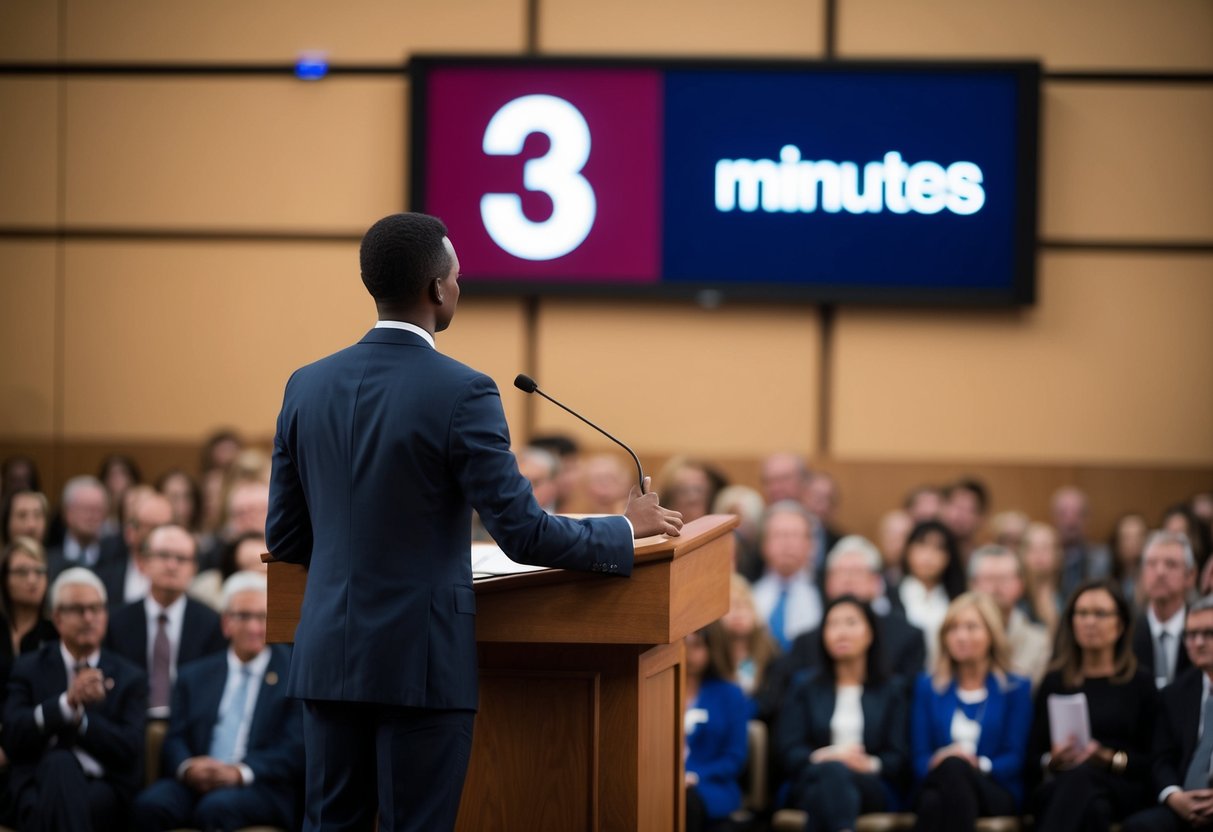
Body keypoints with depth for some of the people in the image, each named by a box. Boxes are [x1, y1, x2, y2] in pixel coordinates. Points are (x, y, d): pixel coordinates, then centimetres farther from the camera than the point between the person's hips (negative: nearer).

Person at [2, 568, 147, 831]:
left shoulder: (130, 678, 16)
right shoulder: (29, 669, 15)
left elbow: (128, 750, 1)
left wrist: (79, 717, -11)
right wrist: (68, 702, -16)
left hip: (105, 791, 0)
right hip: (40, 785, 1)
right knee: (59, 763, -39)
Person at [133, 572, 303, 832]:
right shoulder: (195, 676, 23)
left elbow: (295, 750, -1)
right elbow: (176, 739, 14)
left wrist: (240, 772, -18)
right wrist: (187, 767, -11)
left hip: (262, 787, -3)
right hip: (195, 783, 3)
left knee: (217, 807, -37)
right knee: (151, 805, -29)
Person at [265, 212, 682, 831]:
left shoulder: (307, 386, 4)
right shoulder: (462, 394, -14)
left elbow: (284, 536, 10)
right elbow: (523, 533, -13)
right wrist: (627, 530, 4)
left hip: (328, 656, 5)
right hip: (420, 661, -5)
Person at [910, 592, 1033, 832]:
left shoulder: (1016, 689, 15)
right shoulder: (927, 687, 22)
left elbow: (1015, 758, 4)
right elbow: (919, 757, 12)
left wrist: (980, 765, -18)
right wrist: (937, 763, -13)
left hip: (995, 791, -1)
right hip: (938, 786, 2)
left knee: (954, 768, -39)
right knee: (933, 802, -40)